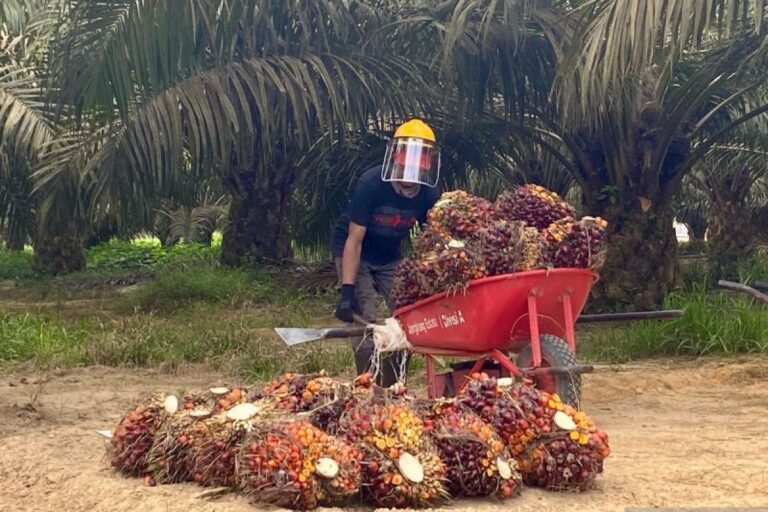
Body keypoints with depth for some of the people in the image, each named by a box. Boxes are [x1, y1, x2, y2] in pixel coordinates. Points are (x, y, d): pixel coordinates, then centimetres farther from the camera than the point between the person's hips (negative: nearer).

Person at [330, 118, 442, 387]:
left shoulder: (429, 195, -18)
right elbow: (354, 240, -28)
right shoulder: (370, 184, -30)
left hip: (390, 258, 5)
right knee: (366, 326, -17)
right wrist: (347, 291, -32)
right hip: (354, 254, -4)